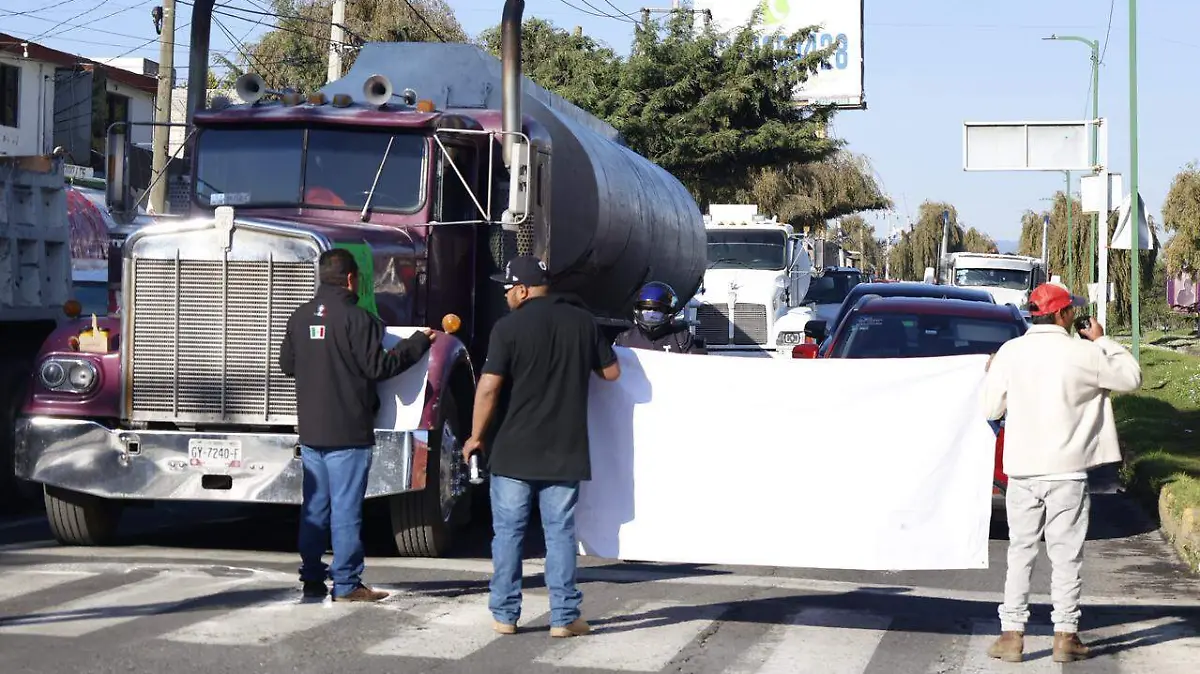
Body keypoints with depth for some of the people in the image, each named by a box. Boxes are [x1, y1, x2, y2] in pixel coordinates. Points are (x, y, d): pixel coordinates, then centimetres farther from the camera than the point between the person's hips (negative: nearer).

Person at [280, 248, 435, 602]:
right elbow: (378, 367, -14)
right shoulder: (356, 318, -13)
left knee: (314, 505, 13)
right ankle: (346, 584, 0)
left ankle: (311, 579, 17)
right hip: (348, 431, -7)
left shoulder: (300, 317, 9)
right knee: (346, 508, -3)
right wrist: (419, 342, -4)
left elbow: (287, 364, 17)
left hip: (310, 430, 7)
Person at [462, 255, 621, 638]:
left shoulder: (510, 327, -10)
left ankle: (504, 615, 11)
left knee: (508, 532, 7)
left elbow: (489, 387, -14)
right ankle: (564, 618, 5)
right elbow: (611, 372, 10)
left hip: (514, 449, -2)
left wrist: (476, 436, -3)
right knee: (560, 533, 6)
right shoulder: (582, 320, 2)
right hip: (565, 451, 3)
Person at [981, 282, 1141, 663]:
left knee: (1021, 551, 9)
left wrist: (992, 373, 20)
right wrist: (1103, 341, 15)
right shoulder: (1084, 354, -8)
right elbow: (1131, 378, 5)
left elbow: (991, 409, 2)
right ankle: (1066, 635, 9)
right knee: (1066, 554, 6)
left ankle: (1012, 634, 7)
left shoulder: (1009, 352, -2)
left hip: (1022, 470, 2)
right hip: (1067, 470, -2)